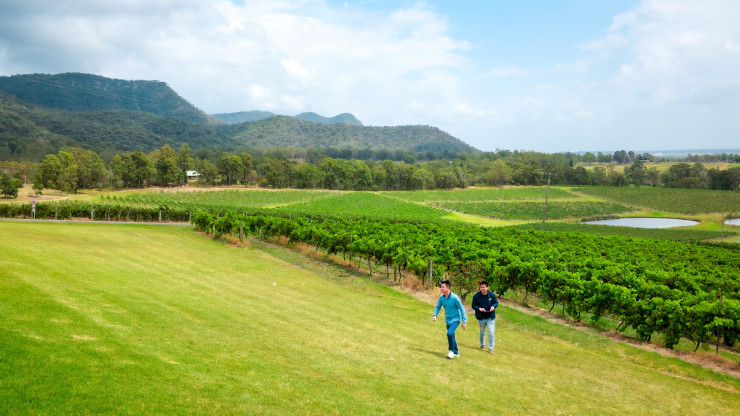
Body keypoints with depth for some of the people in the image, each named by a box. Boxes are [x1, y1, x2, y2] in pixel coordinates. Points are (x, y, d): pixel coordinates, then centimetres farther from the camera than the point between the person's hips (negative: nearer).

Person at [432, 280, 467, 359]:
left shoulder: (454, 298, -21)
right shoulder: (441, 297, -6)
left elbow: (462, 309, -13)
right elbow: (438, 307, 8)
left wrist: (464, 322, -11)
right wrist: (435, 315, -12)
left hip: (455, 319, -6)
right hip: (448, 320, 6)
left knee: (450, 333, -26)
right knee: (451, 336, 15)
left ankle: (451, 351, -9)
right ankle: (456, 353, 33)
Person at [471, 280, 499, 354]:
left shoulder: (491, 295, -9)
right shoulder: (476, 296, -11)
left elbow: (496, 303, 4)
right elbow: (473, 306, -4)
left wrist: (493, 306, -18)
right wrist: (479, 308, -23)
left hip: (491, 317, 0)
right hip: (481, 318, 0)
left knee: (491, 333, -6)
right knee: (482, 333, 19)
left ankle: (491, 348, 4)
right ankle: (482, 345, 41)